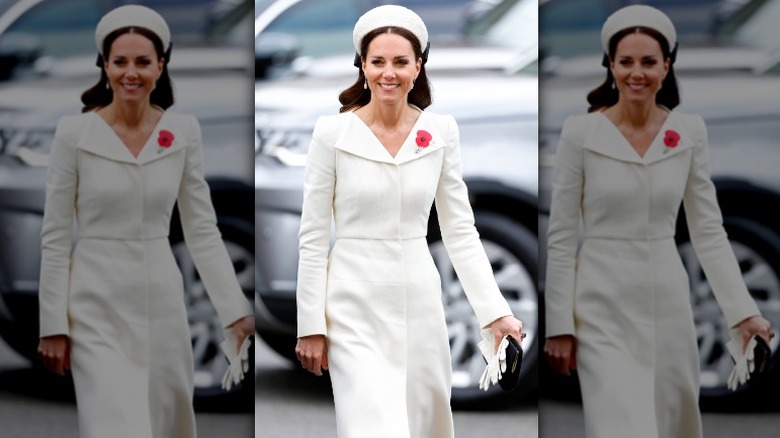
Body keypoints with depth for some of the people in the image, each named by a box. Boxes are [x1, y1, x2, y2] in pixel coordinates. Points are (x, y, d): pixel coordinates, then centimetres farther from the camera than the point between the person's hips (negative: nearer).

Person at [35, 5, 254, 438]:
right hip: (98, 307, -3)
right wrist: (53, 325, -5)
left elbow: (202, 229, 5)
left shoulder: (183, 132, 1)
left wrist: (235, 308, -1)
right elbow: (55, 237, -3)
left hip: (162, 302, 3)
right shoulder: (74, 133, -7)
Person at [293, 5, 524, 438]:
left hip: (420, 303, 3)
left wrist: (495, 310, -3)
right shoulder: (332, 132, -6)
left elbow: (460, 230, 5)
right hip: (356, 308, -3)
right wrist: (311, 326, -4)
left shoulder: (440, 132, 2)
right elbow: (313, 237, -2)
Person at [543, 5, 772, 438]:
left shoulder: (690, 133, 2)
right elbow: (561, 238, -3)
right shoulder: (579, 133, -6)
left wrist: (744, 311, -3)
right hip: (604, 308, -3)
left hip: (668, 304, 3)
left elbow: (709, 231, 5)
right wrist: (559, 325, -5)